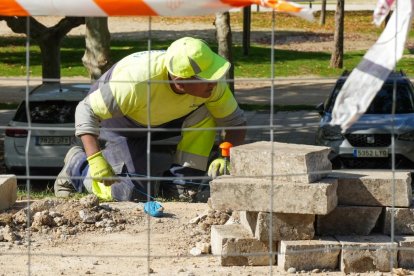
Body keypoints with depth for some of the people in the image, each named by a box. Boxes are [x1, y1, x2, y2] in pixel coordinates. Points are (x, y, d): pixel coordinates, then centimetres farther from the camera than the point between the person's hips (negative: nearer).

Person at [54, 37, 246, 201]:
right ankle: (77, 164, 10)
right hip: (114, 122, -5)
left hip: (158, 119, 5)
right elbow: (86, 111, -36)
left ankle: (181, 184, -11)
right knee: (131, 194, -16)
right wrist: (95, 159, -46)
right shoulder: (138, 82, -42)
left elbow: (236, 121, -13)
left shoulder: (212, 83, -27)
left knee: (204, 115, -22)